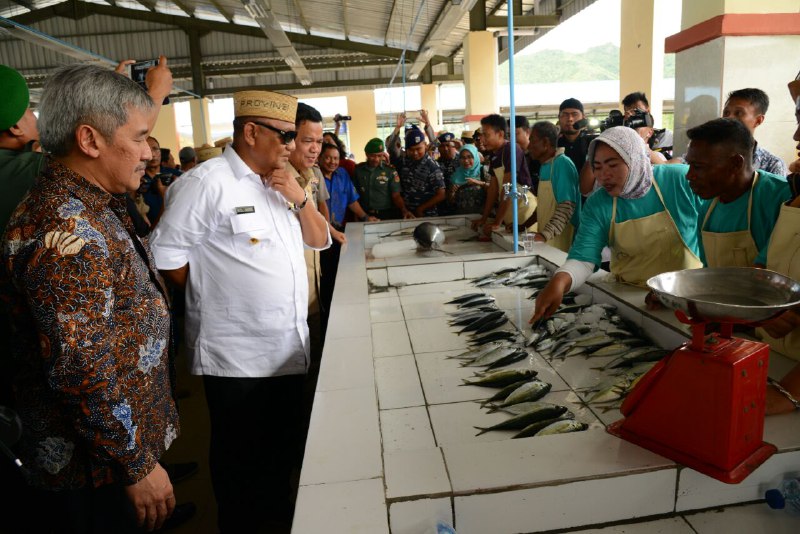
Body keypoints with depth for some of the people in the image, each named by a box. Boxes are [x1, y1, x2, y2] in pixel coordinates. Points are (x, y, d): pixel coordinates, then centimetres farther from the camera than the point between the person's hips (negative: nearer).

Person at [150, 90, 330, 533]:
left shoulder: (280, 182, 9)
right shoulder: (207, 183, -16)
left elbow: (320, 240, 9)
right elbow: (166, 257, -15)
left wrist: (299, 198, -7)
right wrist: (214, 296, -3)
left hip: (288, 346, 7)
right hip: (236, 354, -7)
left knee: (283, 444, 23)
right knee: (239, 455, 12)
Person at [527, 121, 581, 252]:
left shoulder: (562, 164, -14)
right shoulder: (544, 165, 12)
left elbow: (567, 206, -22)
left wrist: (545, 234, -29)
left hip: (560, 242, -8)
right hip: (544, 239, 8)